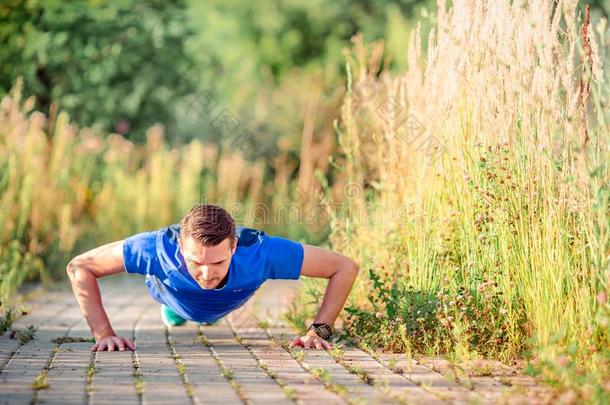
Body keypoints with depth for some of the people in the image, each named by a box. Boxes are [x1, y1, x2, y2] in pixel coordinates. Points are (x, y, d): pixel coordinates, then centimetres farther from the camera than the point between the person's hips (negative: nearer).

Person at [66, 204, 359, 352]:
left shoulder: (261, 252, -51)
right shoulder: (160, 249, -51)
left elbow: (345, 268, -39)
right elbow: (79, 267, -39)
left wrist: (319, 331, -43)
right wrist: (103, 333, -44)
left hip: (226, 305, 1)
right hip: (176, 297, -1)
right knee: (174, 319, 38)